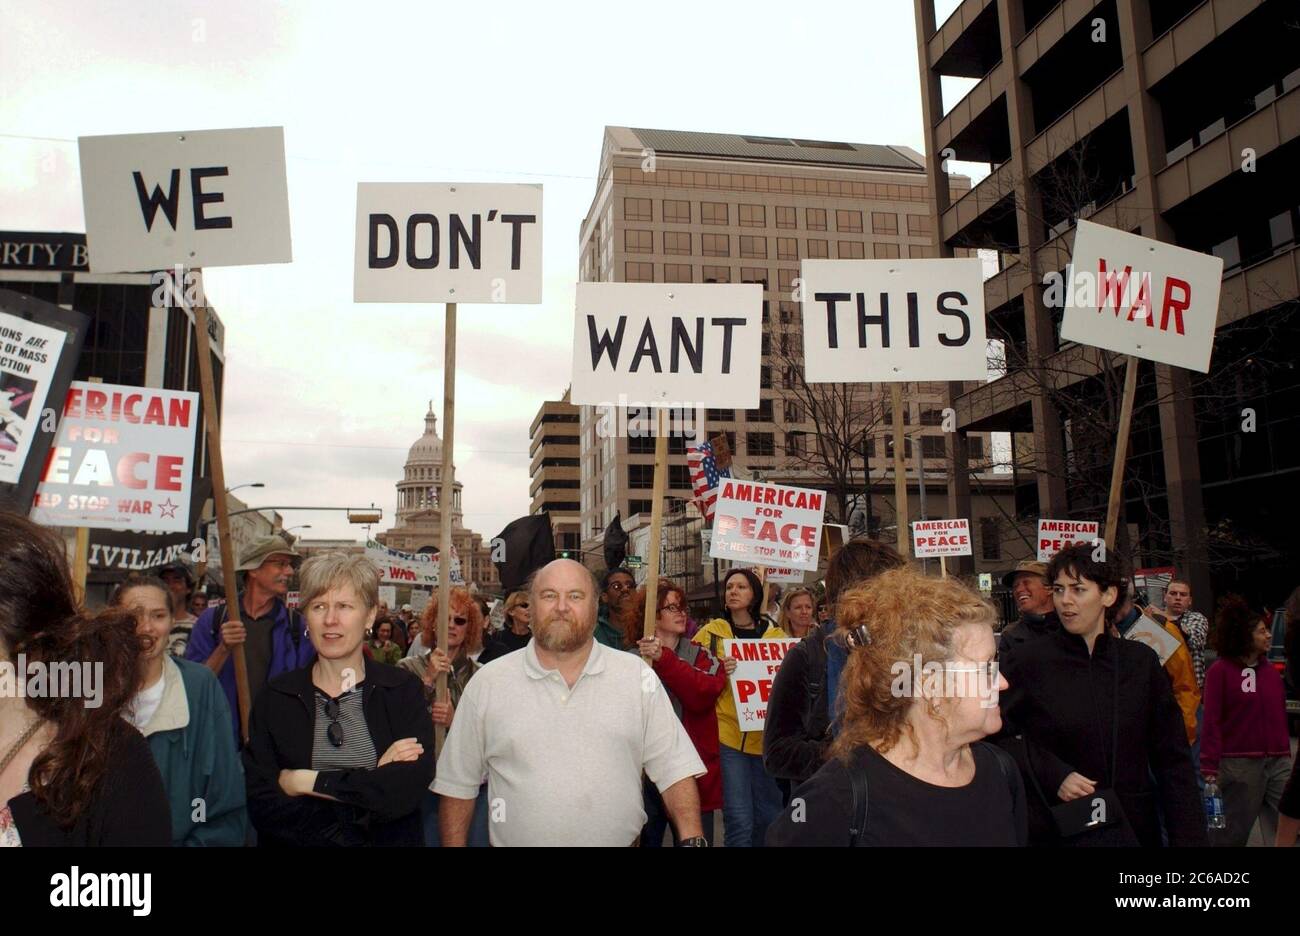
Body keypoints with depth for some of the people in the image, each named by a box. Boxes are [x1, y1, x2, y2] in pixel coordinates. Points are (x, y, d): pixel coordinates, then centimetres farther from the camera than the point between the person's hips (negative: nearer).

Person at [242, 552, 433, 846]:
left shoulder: (403, 690, -10)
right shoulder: (275, 697, -7)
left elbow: (410, 788, -21)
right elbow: (261, 805, -15)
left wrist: (309, 781, -19)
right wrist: (374, 780, -22)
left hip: (389, 838, 0)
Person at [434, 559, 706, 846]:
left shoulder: (638, 677, -4)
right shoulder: (487, 683, -5)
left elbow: (674, 768, -4)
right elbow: (457, 783, 1)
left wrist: (692, 839, -15)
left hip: (622, 838, 0)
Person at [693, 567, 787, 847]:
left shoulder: (775, 634, 9)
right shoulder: (710, 633, 2)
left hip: (766, 736, 3)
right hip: (728, 735, -3)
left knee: (769, 817, 10)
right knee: (739, 821, -5)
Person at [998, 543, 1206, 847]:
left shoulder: (1141, 661, 1)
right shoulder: (1025, 661, -8)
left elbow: (1172, 759, 3)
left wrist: (1189, 836, -4)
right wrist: (1052, 776, -17)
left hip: (1134, 829, 3)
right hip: (1056, 832, -3)